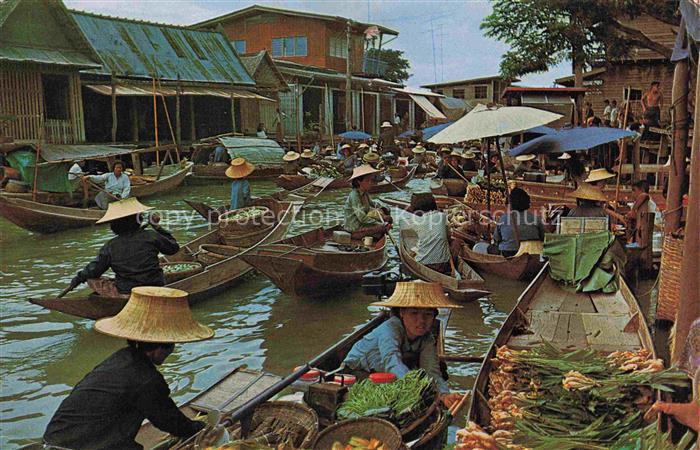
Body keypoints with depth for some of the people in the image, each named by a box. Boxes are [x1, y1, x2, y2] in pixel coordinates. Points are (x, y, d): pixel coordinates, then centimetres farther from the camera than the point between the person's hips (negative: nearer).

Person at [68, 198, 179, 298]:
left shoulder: (110, 246, -5)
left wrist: (79, 277, 23)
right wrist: (158, 227, 15)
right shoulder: (151, 236, -7)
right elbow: (173, 247, 6)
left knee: (92, 280, 11)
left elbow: (93, 270, 1)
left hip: (126, 295, -2)